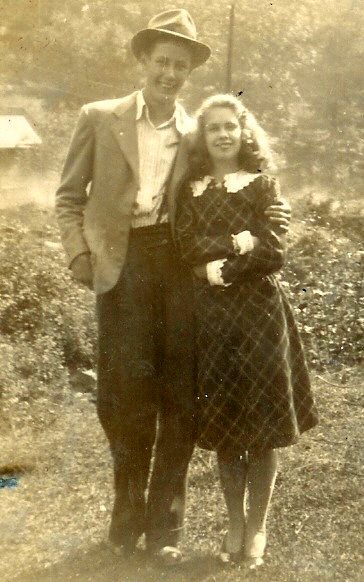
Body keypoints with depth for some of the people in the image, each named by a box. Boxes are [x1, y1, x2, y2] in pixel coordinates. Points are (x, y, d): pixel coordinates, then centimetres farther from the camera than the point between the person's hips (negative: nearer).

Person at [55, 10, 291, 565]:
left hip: (180, 264, 2)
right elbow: (69, 195, 10)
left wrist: (264, 217, -2)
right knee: (125, 389, -2)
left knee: (179, 394, 3)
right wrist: (80, 253, -3)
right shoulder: (100, 118, 8)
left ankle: (165, 523, 15)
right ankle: (127, 513, 17)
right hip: (123, 264, -1)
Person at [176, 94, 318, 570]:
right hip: (211, 316, 2)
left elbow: (274, 252, -8)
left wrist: (218, 267, -10)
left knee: (262, 424, 2)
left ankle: (257, 528, 16)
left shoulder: (263, 185, 2)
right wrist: (239, 243, -12)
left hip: (259, 313, -2)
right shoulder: (191, 189, 9)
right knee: (223, 422, 8)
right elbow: (187, 247, -3)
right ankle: (235, 523, 23)